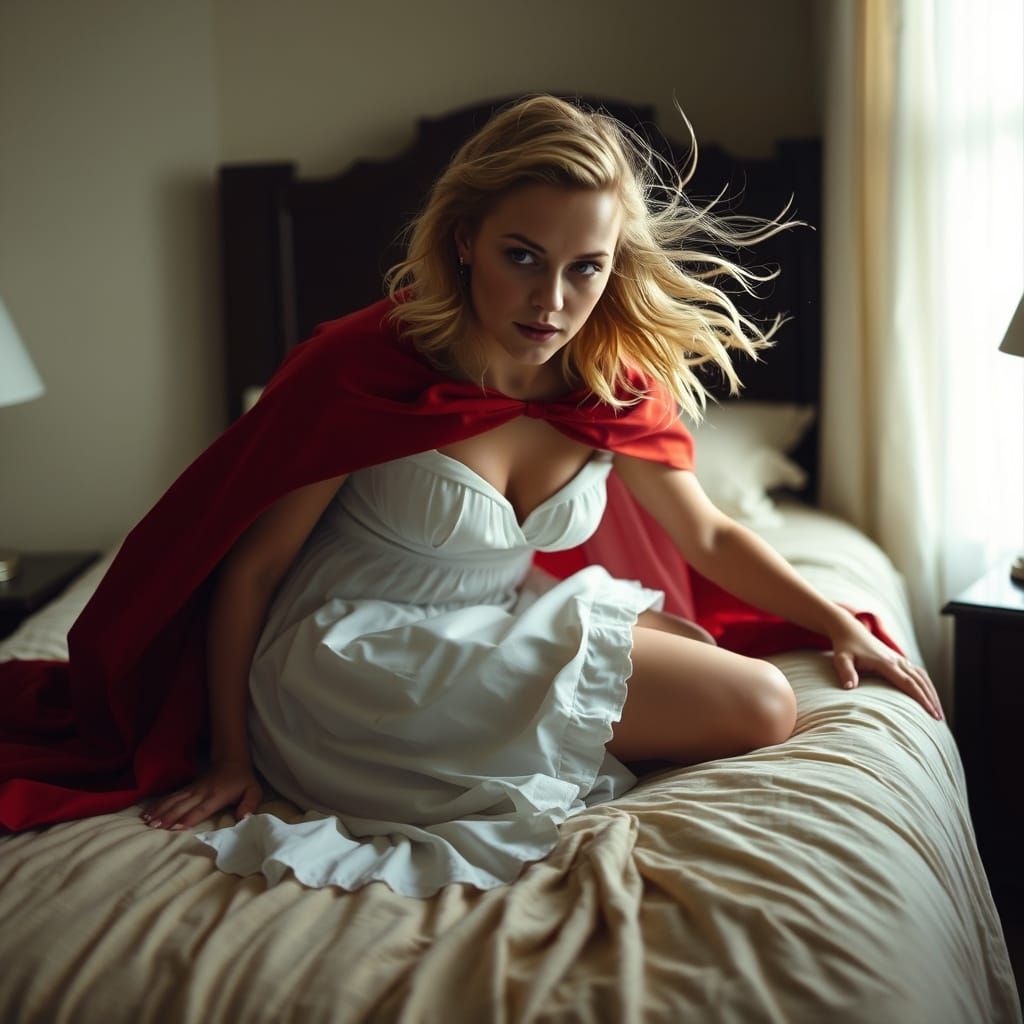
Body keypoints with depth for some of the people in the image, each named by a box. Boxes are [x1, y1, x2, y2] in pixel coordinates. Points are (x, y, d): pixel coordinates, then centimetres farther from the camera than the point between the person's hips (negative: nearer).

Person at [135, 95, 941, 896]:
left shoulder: (613, 384, -5)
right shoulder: (376, 365, -21)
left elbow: (709, 536, 10)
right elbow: (254, 565, -13)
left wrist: (841, 625, 2)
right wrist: (232, 758, -11)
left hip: (485, 637, 7)